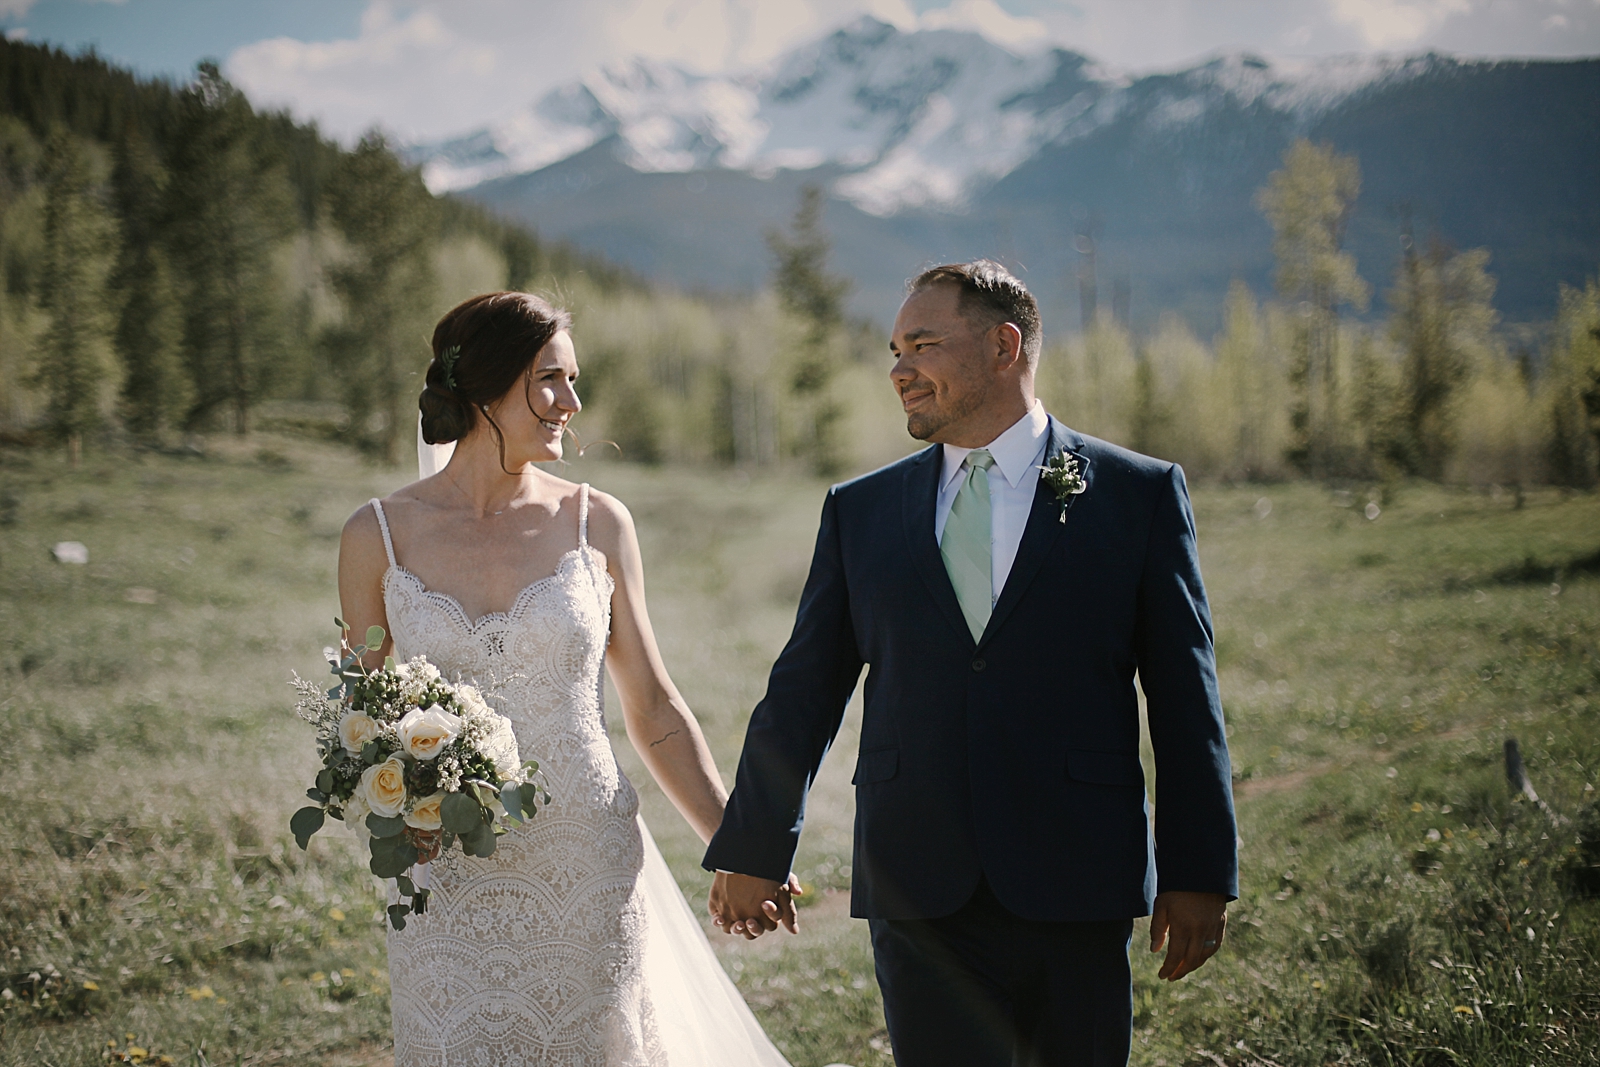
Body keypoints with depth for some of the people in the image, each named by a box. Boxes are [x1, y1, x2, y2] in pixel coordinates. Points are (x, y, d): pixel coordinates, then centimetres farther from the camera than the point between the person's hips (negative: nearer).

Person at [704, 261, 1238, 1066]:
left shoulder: (1139, 494, 2)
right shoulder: (860, 511, 9)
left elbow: (1184, 694, 1)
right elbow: (804, 692, 12)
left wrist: (1199, 872, -2)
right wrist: (754, 850, 13)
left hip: (1074, 893, -1)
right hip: (918, 900, 2)